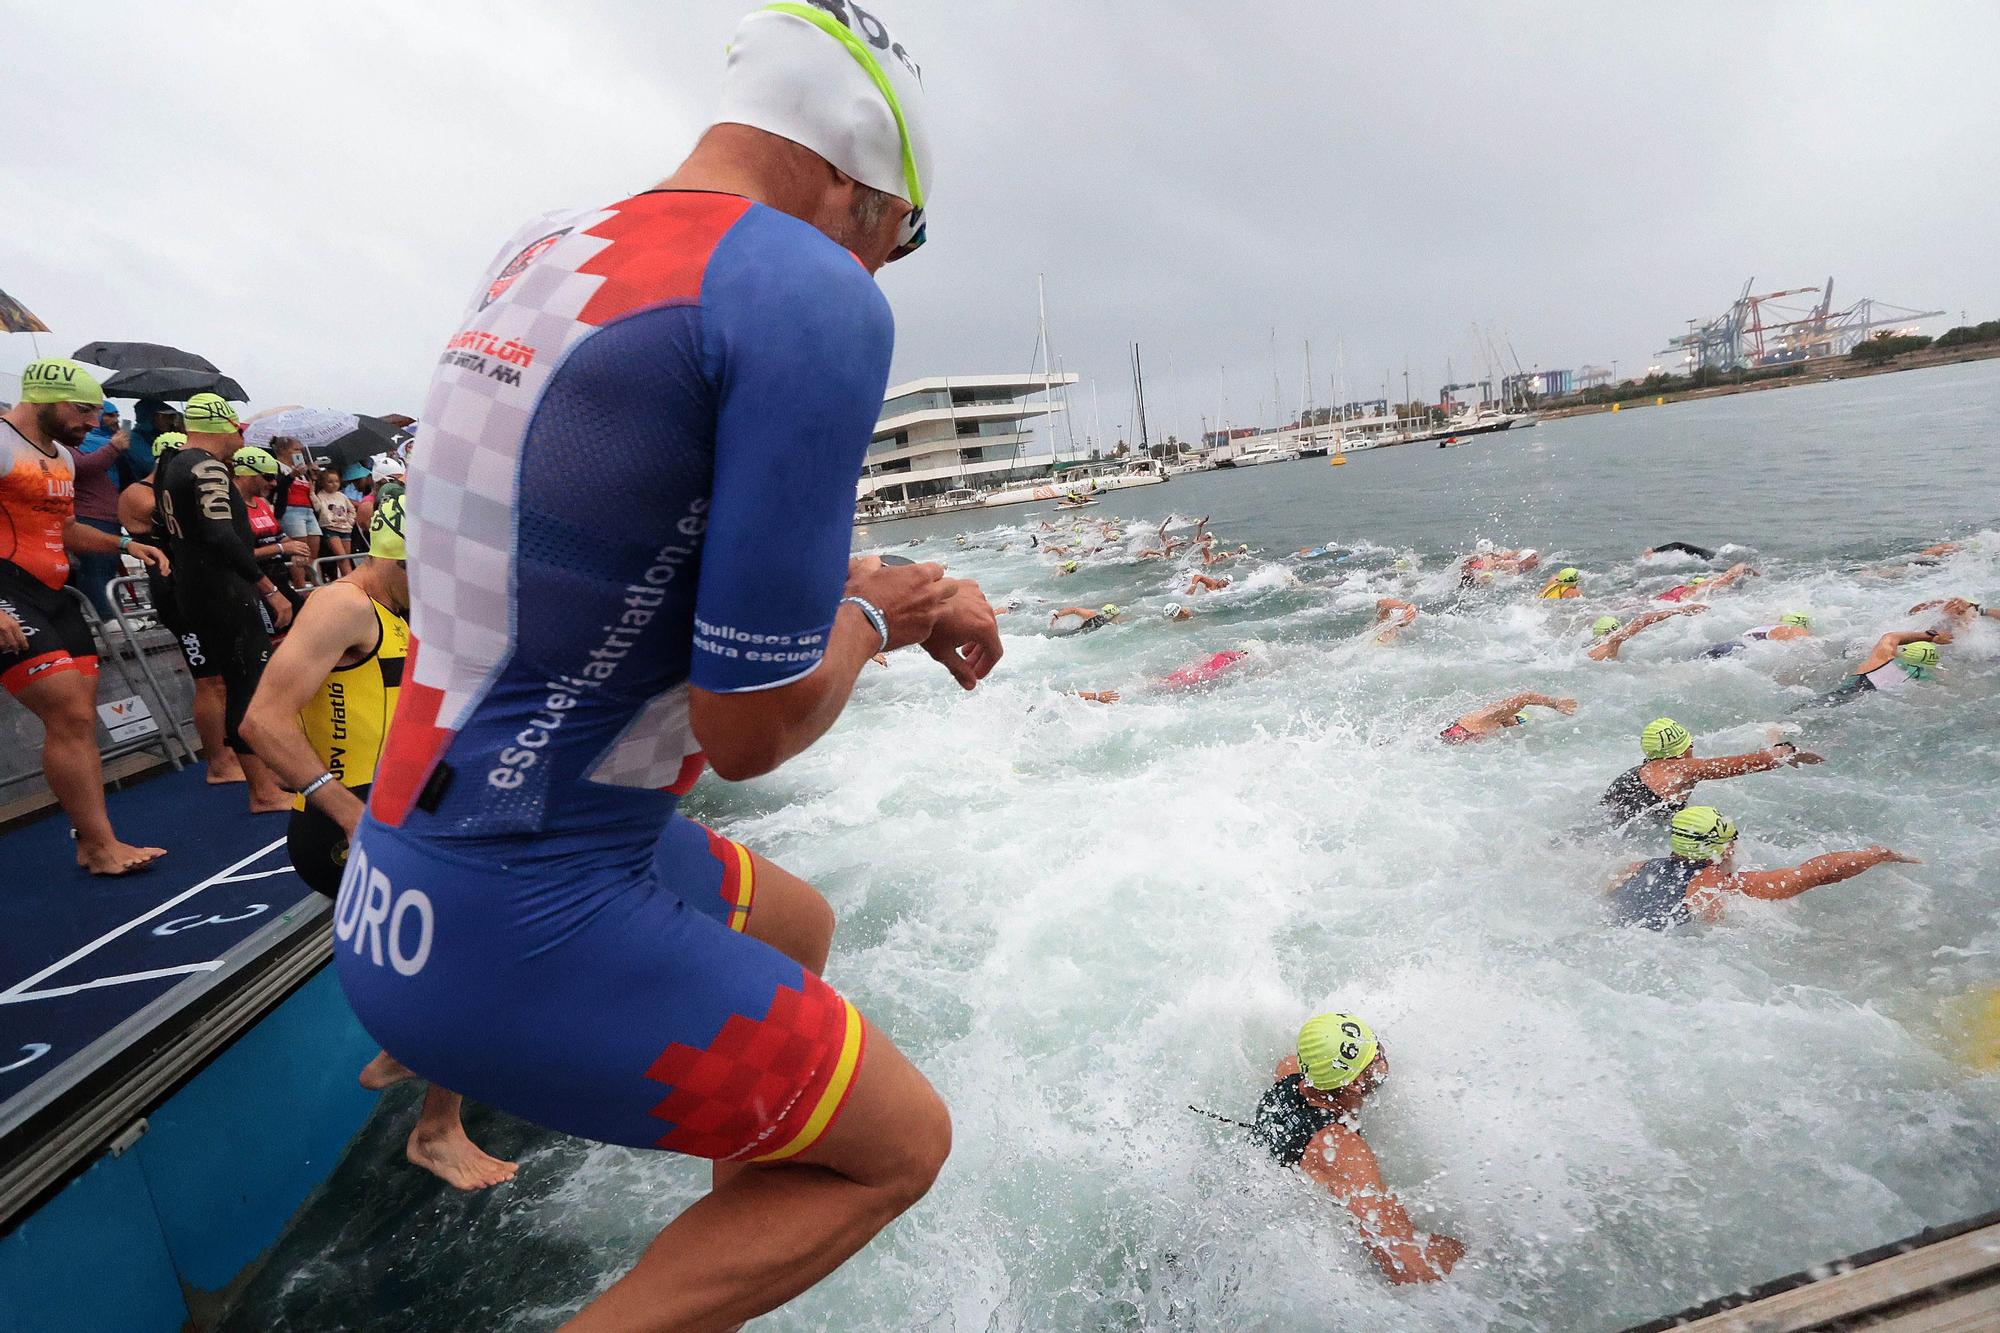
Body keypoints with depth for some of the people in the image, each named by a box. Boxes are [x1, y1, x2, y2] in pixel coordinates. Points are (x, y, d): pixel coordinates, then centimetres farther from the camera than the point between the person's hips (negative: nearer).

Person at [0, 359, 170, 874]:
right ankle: (100, 844, -7)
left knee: (80, 717, 5)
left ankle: (92, 843, 10)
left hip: (54, 594, 9)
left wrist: (124, 545, 14)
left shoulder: (62, 456, 18)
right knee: (70, 715, -14)